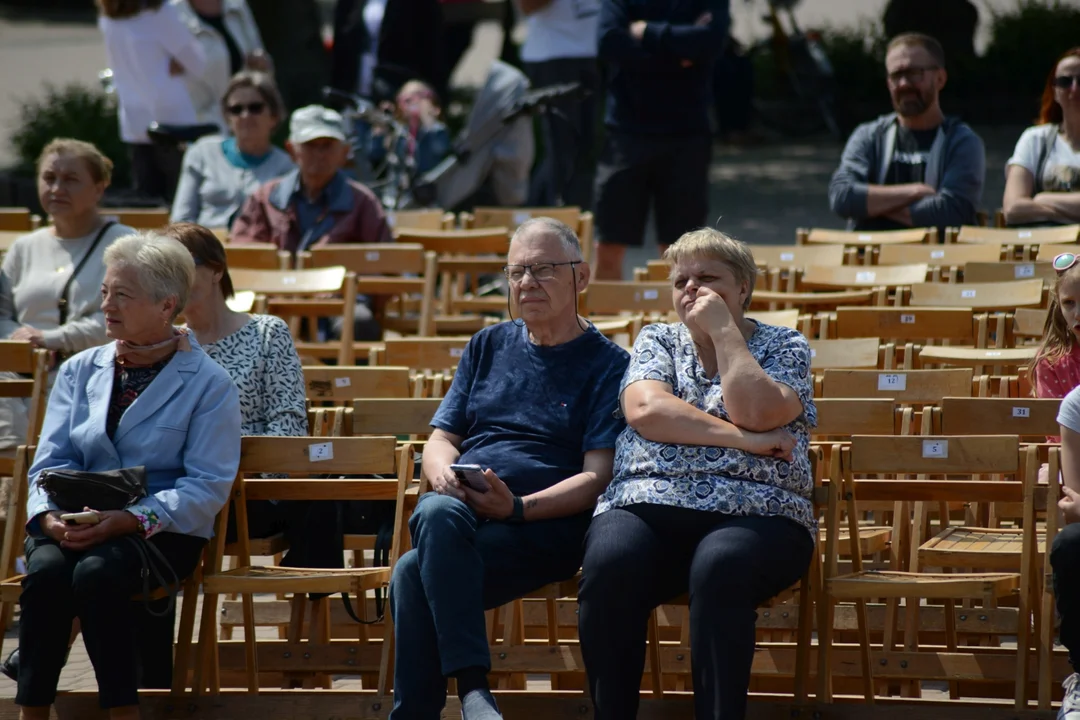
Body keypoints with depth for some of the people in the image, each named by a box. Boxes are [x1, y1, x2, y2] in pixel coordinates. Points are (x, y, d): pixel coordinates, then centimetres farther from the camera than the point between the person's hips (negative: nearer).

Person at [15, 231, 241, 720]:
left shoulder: (209, 383, 2)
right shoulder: (79, 372, 17)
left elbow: (209, 485, -7)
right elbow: (51, 460, 10)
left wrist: (133, 520, -21)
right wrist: (49, 513, -13)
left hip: (161, 532, -3)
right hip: (77, 527, 3)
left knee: (97, 573, -36)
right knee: (46, 569, -32)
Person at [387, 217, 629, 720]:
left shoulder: (606, 365, 8)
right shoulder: (488, 347, 24)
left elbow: (598, 477, -1)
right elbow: (440, 440, 21)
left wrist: (517, 507, -17)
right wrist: (444, 474, -5)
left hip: (545, 524, -4)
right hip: (458, 507, 4)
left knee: (413, 574, -32)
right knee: (438, 515, -35)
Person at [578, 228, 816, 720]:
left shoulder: (783, 347, 14)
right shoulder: (657, 341, 21)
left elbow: (753, 412, -7)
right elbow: (645, 410, -1)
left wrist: (722, 328, 1)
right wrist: (744, 439, -7)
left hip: (753, 513, -2)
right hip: (648, 505, 2)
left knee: (719, 568, -38)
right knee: (609, 566, -33)